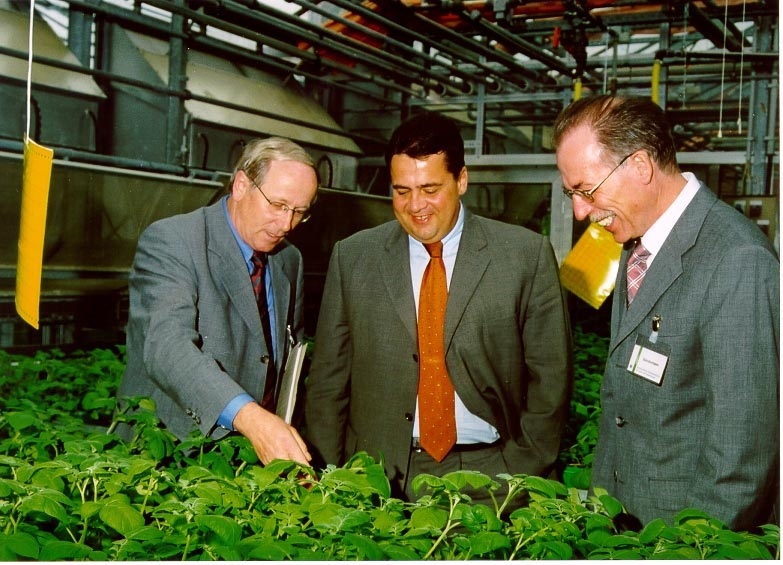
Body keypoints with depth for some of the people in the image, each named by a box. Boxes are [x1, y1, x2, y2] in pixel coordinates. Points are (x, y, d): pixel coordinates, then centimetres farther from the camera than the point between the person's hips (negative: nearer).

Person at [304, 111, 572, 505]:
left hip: (485, 480, -1)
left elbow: (550, 379, 1)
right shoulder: (352, 257, 4)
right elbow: (328, 381, 6)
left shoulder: (527, 255, -1)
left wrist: (519, 478, -4)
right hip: (377, 481, 1)